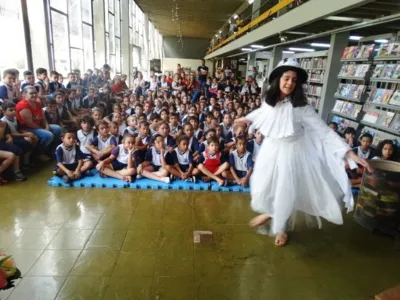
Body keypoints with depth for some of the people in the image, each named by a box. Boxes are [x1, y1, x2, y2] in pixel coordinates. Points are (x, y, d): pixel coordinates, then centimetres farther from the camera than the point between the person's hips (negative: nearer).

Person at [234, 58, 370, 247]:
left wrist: (349, 153, -28)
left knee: (285, 192, 9)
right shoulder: (269, 100, -7)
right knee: (263, 188, 15)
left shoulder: (300, 107, -20)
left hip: (290, 153, -4)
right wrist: (246, 119, 36)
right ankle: (269, 213, 48)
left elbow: (323, 130, -21)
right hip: (270, 150, 4)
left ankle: (281, 227, 37)